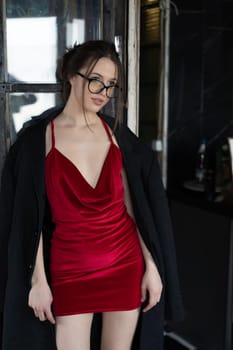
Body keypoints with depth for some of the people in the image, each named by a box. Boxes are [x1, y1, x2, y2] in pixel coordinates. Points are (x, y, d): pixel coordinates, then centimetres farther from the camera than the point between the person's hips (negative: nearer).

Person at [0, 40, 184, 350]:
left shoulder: (117, 134, 2)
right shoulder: (38, 137, -6)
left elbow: (132, 206, 4)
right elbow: (31, 217, -5)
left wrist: (152, 266, 1)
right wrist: (38, 279, -7)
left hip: (125, 264, 3)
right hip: (70, 269, -2)